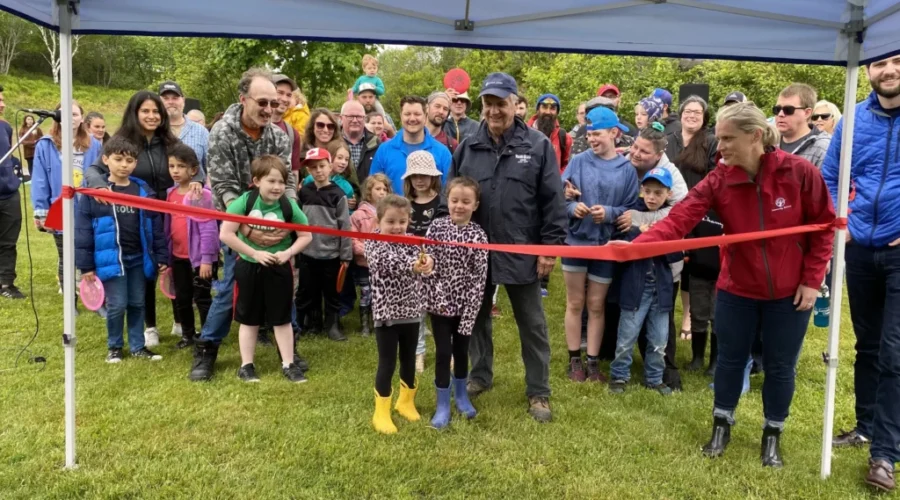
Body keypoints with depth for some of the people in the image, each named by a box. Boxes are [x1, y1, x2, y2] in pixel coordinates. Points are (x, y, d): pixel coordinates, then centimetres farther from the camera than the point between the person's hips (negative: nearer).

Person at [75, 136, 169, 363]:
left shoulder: (144, 191, 4)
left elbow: (155, 226, 8)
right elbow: (83, 229, -6)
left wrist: (162, 257, 4)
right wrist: (85, 264, -7)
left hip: (139, 258, 3)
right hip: (111, 259, -3)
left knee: (137, 304, 13)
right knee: (117, 305, 2)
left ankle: (138, 346, 25)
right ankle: (114, 347, 22)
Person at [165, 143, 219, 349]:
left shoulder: (202, 195, -14)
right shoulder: (170, 194, 6)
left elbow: (209, 229, -17)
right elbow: (168, 227, 12)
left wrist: (206, 259, -19)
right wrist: (166, 257, 12)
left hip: (199, 256, -7)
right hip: (178, 257, 7)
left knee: (202, 297, 2)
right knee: (182, 298, 17)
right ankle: (188, 334, 32)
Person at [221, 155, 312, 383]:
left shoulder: (289, 206, -10)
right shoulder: (244, 202, -15)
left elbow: (306, 236, -1)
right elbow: (225, 234, -16)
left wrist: (288, 253, -18)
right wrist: (254, 253, -19)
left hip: (279, 269, 1)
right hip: (249, 267, -1)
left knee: (282, 319, 9)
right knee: (249, 319, 12)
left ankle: (288, 364, 19)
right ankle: (246, 365, 22)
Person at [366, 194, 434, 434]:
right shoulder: (373, 244, -8)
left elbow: (425, 263, -10)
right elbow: (388, 265, -28)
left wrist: (427, 262, -35)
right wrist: (413, 265, -46)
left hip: (411, 311, 5)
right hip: (386, 312, -5)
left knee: (409, 360, 17)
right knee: (387, 363, 0)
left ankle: (406, 402, 36)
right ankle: (381, 412, 13)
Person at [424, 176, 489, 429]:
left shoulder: (478, 235, -8)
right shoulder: (436, 227, -5)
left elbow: (479, 276, -9)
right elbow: (429, 262, -5)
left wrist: (470, 310, -12)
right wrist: (437, 297, -13)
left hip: (465, 304, 0)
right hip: (440, 302, 0)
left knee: (461, 350, 15)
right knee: (443, 352, 4)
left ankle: (461, 395, 36)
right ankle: (442, 405, 18)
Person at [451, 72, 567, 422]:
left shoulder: (538, 146, -4)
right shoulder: (467, 148, 4)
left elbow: (553, 201, -5)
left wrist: (550, 246, -9)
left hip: (522, 252, -2)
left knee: (532, 324, 7)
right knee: (477, 317, 17)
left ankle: (538, 392, 20)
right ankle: (480, 376, 37)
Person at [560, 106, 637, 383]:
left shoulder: (627, 169, -2)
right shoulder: (579, 161, -4)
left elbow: (632, 209, -2)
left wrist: (610, 213, -19)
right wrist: (572, 207, -22)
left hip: (606, 244, 0)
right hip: (575, 240, 0)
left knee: (597, 305, 11)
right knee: (575, 303, 10)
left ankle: (593, 362, 22)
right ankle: (575, 360, 22)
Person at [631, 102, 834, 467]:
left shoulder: (800, 172, -17)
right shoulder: (718, 181, -14)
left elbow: (824, 227, -6)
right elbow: (678, 220, -25)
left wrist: (812, 280, -7)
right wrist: (636, 246, -41)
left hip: (789, 291, -1)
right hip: (737, 289, 1)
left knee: (780, 365, 11)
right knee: (730, 358, 13)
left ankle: (773, 435, 32)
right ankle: (721, 426, 34)